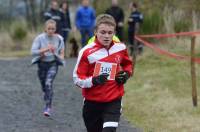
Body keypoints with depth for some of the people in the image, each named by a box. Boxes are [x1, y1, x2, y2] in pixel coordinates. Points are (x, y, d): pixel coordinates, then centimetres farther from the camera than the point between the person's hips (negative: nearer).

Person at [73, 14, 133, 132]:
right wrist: (93, 81, -27)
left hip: (114, 101, 0)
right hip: (92, 102, 0)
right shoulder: (87, 52, -12)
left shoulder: (120, 48, -1)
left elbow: (128, 64, 21)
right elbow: (77, 79, -10)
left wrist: (126, 74, 0)